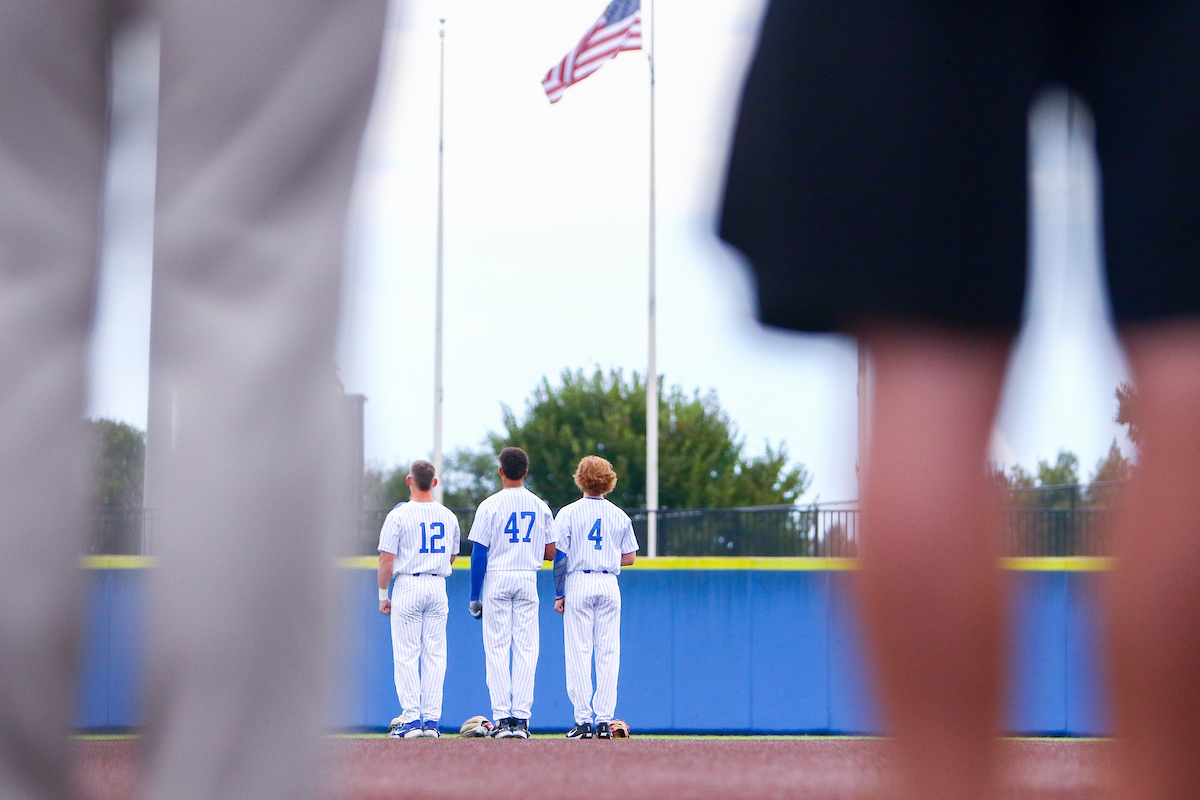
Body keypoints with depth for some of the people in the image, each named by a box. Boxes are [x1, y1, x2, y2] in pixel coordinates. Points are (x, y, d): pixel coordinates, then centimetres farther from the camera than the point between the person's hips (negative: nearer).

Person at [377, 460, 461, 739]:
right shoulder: (449, 517, 6)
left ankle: (411, 719, -6)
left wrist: (383, 595, -1)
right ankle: (432, 720, 3)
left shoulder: (399, 515, -9)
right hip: (438, 586, 4)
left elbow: (386, 560, -9)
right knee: (435, 655, 6)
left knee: (406, 654, -1)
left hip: (407, 587, -4)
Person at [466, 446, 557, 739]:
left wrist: (475, 597, -2)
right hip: (528, 581, 3)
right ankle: (521, 718, -2)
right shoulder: (541, 507, 6)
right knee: (526, 650, 3)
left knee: (496, 650, -1)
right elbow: (551, 553, 7)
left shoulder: (490, 506, -5)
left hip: (496, 581, -3)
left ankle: (502, 718, -7)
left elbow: (479, 554, -6)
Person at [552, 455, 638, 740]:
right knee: (608, 653, 4)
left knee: (579, 652, -2)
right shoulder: (620, 516, 6)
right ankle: (604, 720, 0)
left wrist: (559, 594, -2)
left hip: (578, 583, -3)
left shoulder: (569, 513, -4)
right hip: (609, 584, 3)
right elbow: (629, 558, 8)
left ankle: (583, 720, -7)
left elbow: (560, 557, -6)